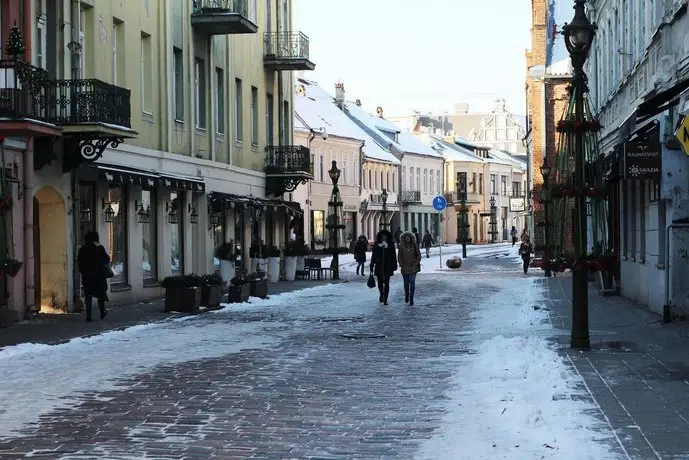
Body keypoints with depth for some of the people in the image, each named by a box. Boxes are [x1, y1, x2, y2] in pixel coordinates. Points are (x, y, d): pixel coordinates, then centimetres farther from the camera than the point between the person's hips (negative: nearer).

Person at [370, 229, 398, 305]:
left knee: (386, 284, -1)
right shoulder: (376, 245, 2)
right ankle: (382, 294, 35)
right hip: (379, 267, 1)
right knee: (380, 283, 8)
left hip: (388, 267, -1)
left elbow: (393, 256, 5)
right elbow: (373, 256, 6)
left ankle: (385, 299, 3)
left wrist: (394, 266, 2)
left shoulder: (390, 245, 1)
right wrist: (372, 266, 4)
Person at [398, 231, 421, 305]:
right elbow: (400, 257, 6)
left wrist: (416, 263, -5)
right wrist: (401, 265, -4)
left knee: (412, 282, -10)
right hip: (405, 267, 1)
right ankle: (406, 295, 36)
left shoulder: (414, 245, 1)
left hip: (413, 267, -1)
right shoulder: (401, 246, 2)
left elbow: (419, 255, 5)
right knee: (406, 282, 11)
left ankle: (411, 299, -7)